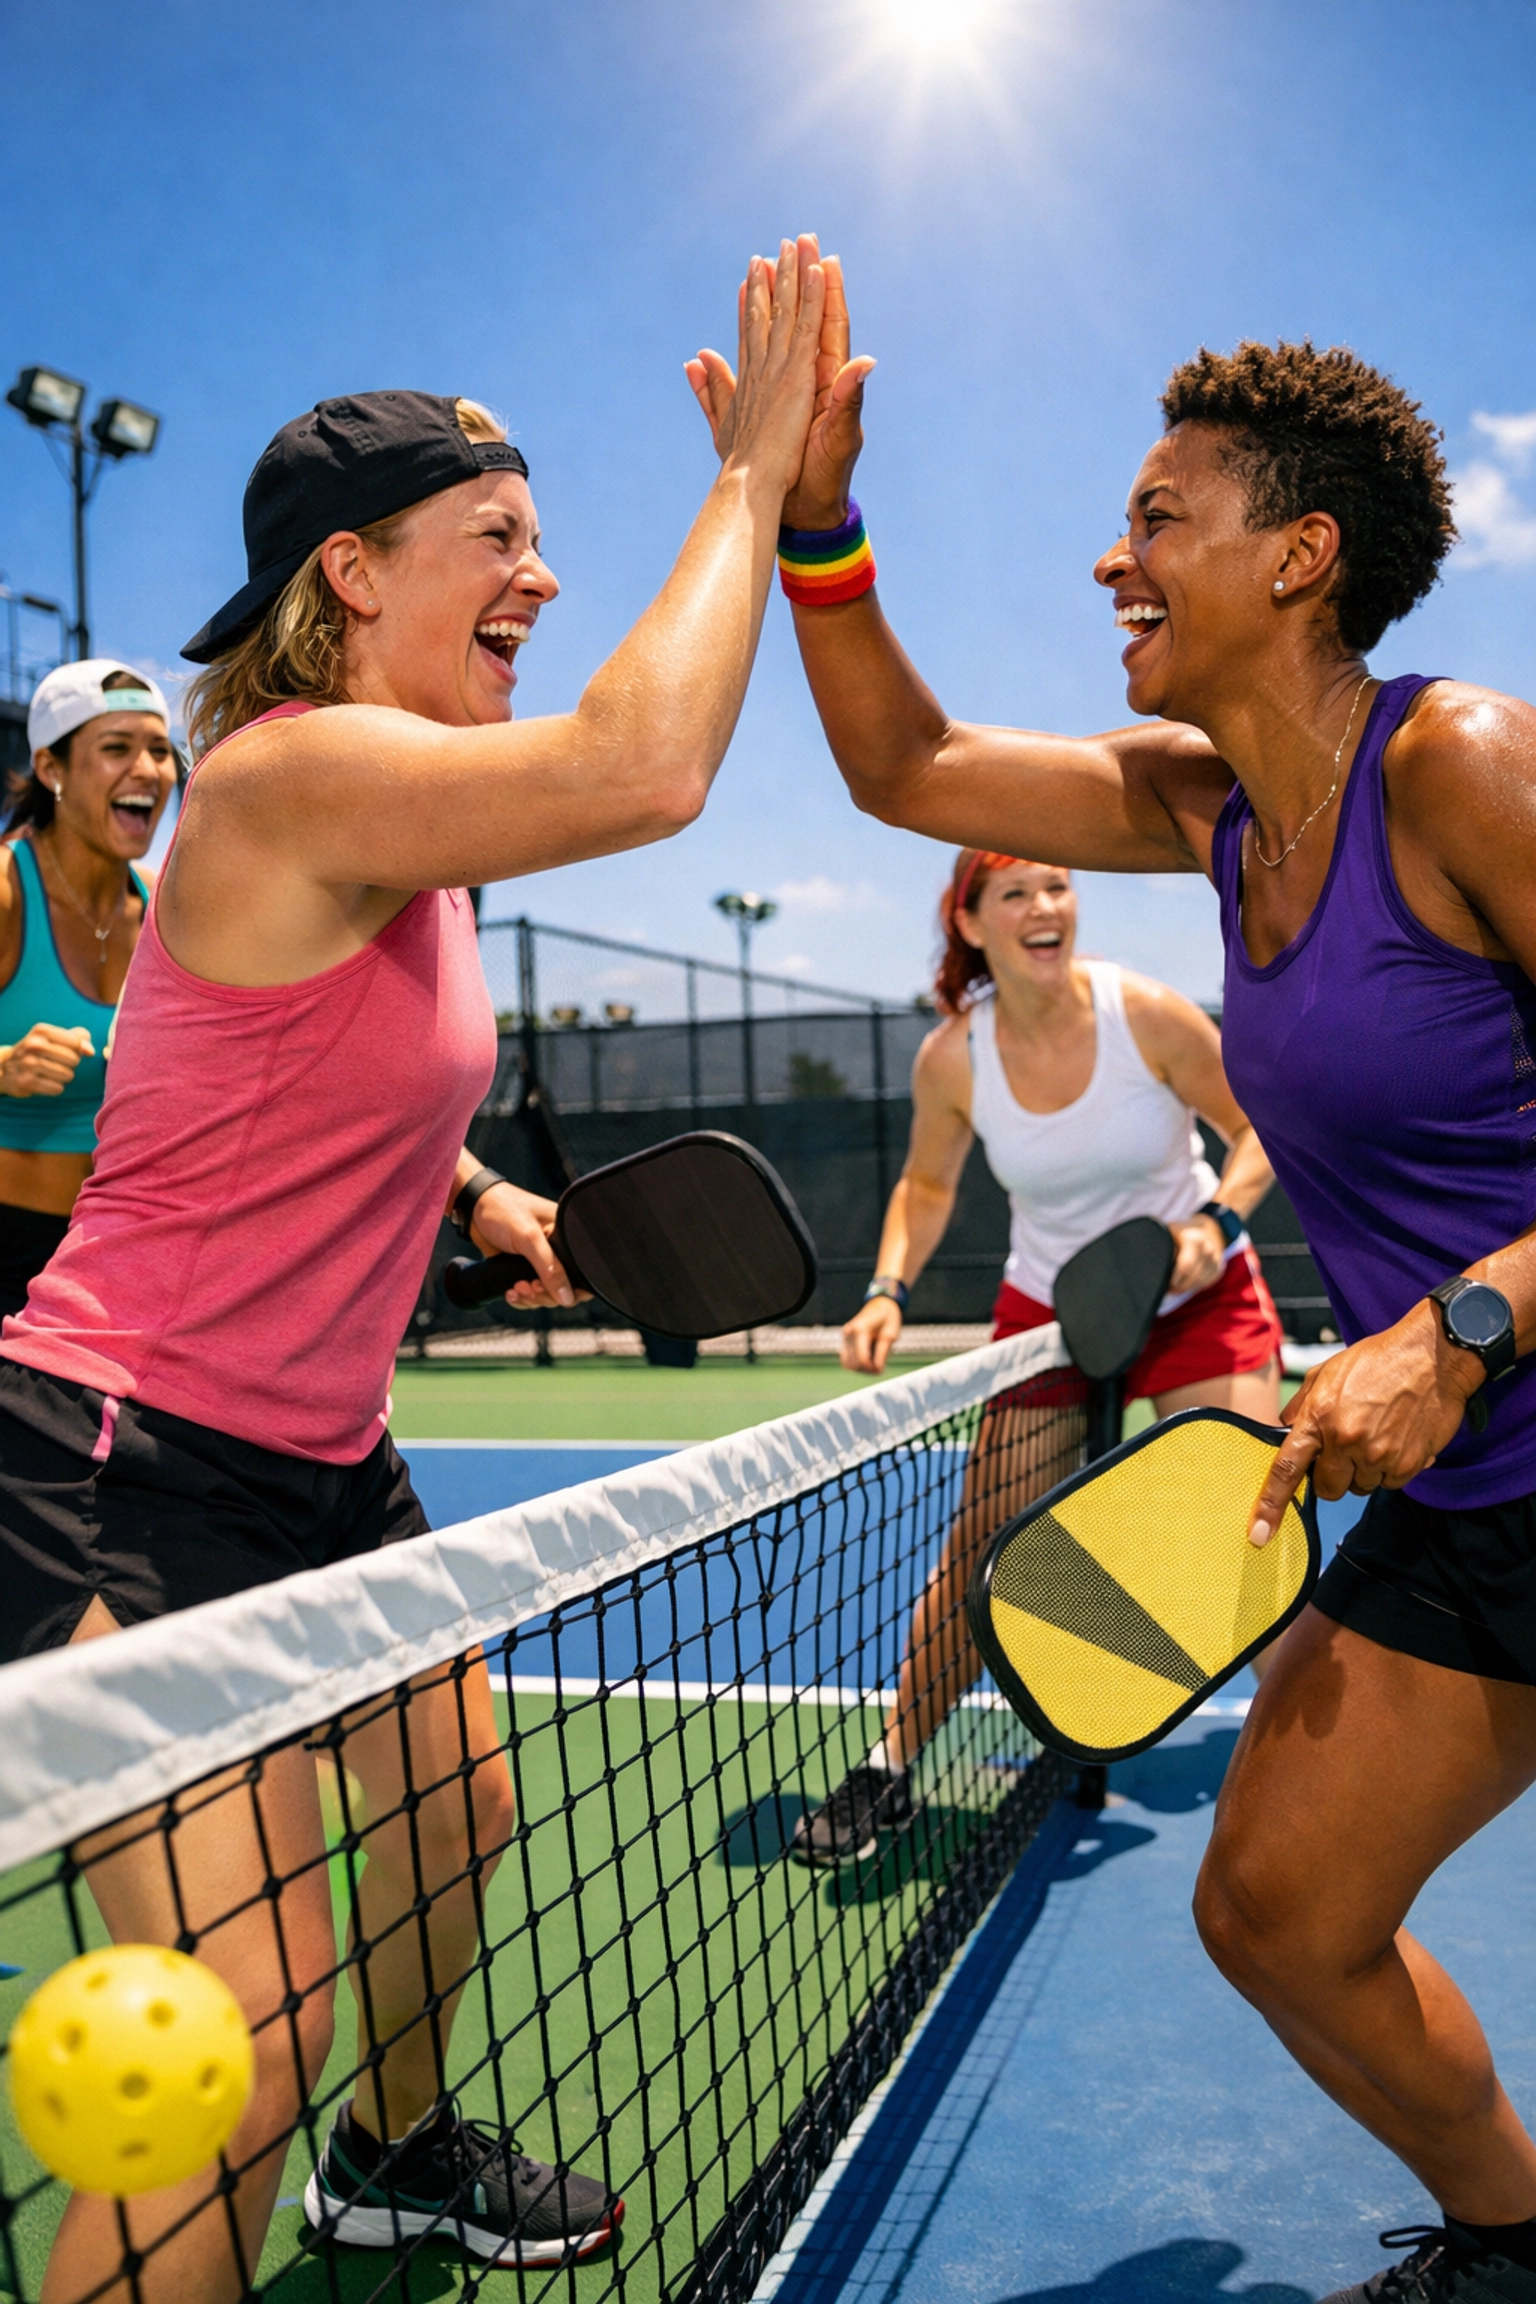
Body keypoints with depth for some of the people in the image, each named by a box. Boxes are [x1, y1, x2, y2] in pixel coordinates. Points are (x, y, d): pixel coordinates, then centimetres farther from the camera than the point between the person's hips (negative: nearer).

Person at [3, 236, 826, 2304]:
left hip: (321, 1455, 10)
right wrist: (755, 473, -23)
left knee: (457, 1809, 24)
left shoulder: (412, 833, 8)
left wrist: (487, 1201, 12)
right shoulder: (291, 776, -21)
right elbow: (648, 766, -36)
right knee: (258, 2018, -15)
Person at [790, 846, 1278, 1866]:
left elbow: (1261, 1128, -6)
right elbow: (927, 1184, 5)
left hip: (1201, 1299, -1)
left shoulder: (1149, 1014, -19)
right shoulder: (952, 1058, -13)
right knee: (981, 1549, 2)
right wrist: (888, 1293, -10)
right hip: (1046, 1311, 1)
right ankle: (891, 1770, 19)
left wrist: (1216, 1220, -24)